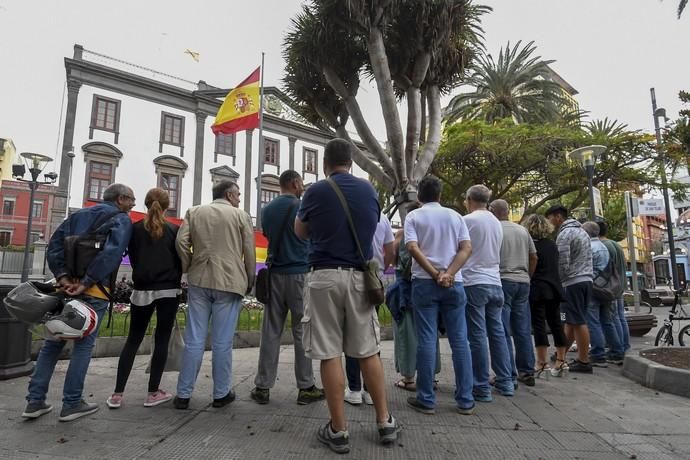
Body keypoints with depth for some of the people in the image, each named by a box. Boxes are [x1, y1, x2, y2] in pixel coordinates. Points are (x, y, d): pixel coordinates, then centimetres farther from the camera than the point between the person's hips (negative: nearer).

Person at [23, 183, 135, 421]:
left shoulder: (79, 215, 17)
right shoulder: (122, 220, -4)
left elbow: (54, 244, 7)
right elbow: (111, 253, -21)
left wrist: (62, 276, -3)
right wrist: (86, 283, -18)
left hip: (66, 286, 6)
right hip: (95, 292, -6)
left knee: (53, 342, 14)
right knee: (83, 345, 3)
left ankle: (35, 401, 18)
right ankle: (72, 403, 9)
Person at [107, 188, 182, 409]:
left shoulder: (135, 229, 1)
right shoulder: (174, 230, -4)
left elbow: (133, 259, 8)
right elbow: (180, 260, 0)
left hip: (142, 291, 2)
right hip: (168, 291, -2)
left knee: (133, 340, 11)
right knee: (162, 340, 5)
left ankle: (117, 394, 11)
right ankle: (153, 393, 10)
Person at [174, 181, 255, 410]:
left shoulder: (194, 212, 10)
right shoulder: (240, 215, 1)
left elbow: (181, 241, 0)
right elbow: (249, 252, 0)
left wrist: (189, 269, 11)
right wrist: (249, 282, 10)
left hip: (199, 281, 3)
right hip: (229, 282, -3)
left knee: (194, 340, 9)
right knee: (222, 342, 5)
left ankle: (183, 394, 15)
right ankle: (221, 393, 16)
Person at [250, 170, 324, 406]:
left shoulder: (267, 209, 9)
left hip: (275, 274, 4)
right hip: (300, 273, -4)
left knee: (271, 332, 7)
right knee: (302, 332, 2)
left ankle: (262, 387, 12)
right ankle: (306, 387, 9)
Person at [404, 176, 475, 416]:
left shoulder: (413, 216, 4)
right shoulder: (455, 216, 11)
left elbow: (413, 248, -10)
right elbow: (467, 248, -1)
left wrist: (435, 275, -10)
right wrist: (448, 274, -11)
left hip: (424, 282, -2)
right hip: (454, 283, 2)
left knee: (426, 340, 1)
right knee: (460, 341, 7)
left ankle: (426, 400, 7)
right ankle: (465, 400, 13)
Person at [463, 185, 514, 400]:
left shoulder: (468, 220, -9)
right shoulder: (497, 223, 13)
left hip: (474, 283, -7)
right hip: (495, 282, 7)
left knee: (478, 336, -2)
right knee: (497, 333, 13)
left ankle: (482, 388, 4)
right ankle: (505, 382, 22)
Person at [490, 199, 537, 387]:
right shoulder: (523, 230, 11)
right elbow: (534, 256, 14)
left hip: (503, 281, -6)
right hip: (523, 282, 6)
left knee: (504, 332, -1)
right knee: (523, 330, 13)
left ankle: (509, 376, 1)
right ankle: (527, 372, 20)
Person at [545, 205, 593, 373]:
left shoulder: (564, 234, -11)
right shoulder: (581, 230, 19)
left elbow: (563, 264, -16)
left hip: (573, 283, -10)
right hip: (587, 280, 10)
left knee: (578, 322, -3)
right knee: (572, 321, 12)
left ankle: (584, 361, 3)